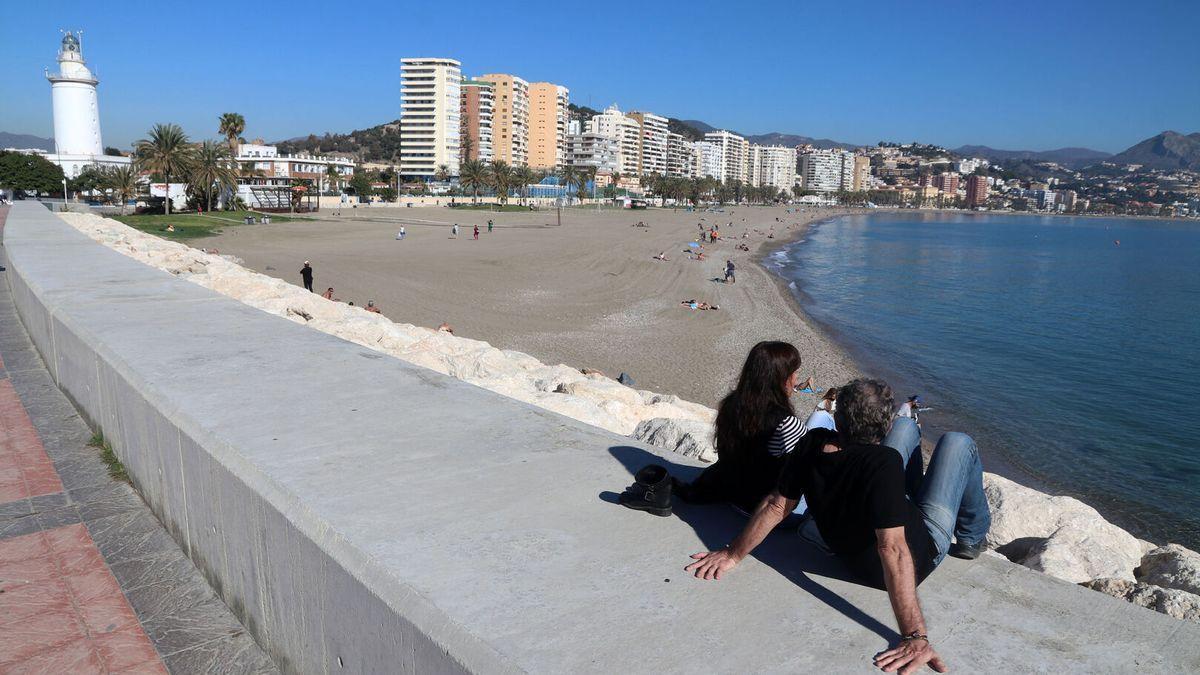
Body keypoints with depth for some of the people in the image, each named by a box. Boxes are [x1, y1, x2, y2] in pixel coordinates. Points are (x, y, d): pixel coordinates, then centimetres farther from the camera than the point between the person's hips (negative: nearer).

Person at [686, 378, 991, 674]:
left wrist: (733, 554, -5)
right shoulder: (883, 463, -39)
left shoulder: (812, 444, -23)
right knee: (958, 442, 8)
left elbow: (776, 505, -15)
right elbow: (893, 551, -42)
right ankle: (971, 538, 31)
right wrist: (915, 636, -41)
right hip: (922, 551, -5)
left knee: (906, 427, 15)